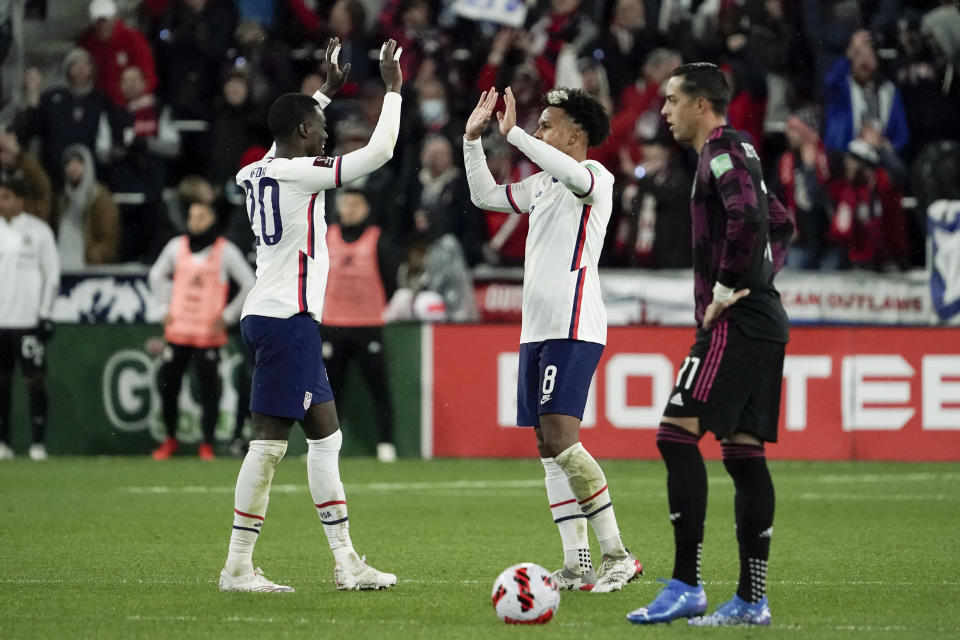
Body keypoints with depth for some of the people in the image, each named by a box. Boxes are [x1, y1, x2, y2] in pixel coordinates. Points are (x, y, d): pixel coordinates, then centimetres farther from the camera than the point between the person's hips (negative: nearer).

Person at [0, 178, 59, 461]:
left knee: (35, 379, -5)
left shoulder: (38, 231, -1)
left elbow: (52, 275, 0)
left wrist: (45, 314, -5)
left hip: (28, 319, -3)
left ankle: (38, 442, -2)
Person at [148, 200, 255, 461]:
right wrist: (164, 308, 16)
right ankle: (170, 439, 18)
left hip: (209, 333, -3)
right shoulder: (177, 246, 9)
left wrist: (228, 316, 0)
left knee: (209, 390, -4)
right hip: (178, 330, 3)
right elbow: (156, 275, 24)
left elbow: (249, 285, 4)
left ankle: (207, 444, 5)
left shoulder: (225, 251, 0)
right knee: (167, 383, 2)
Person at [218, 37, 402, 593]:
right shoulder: (300, 172, -12)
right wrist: (393, 88, 0)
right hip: (288, 318, -10)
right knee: (270, 441, -8)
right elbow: (379, 151, -13)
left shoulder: (257, 173, 13)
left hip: (268, 316, 10)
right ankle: (239, 566, -7)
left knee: (326, 436, 10)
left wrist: (328, 89, 42)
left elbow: (289, 146, 38)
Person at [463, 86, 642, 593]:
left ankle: (616, 555, -17)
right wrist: (473, 138, 22)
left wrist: (515, 133, -27)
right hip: (536, 328, 10)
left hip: (573, 327, -10)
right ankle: (576, 564, 6)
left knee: (559, 437, -18)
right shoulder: (542, 184, 21)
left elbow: (575, 176, -30)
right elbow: (485, 195, 33)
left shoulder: (595, 176, -6)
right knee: (548, 446, 5)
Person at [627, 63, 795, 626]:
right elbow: (782, 225, 33)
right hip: (764, 322, 10)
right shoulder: (740, 153, 21)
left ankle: (687, 586, -17)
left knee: (677, 433, -13)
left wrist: (725, 290, -19)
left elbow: (747, 217, -27)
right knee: (743, 450, 8)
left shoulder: (723, 151, -10)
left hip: (736, 323, -10)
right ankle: (752, 599, 8)